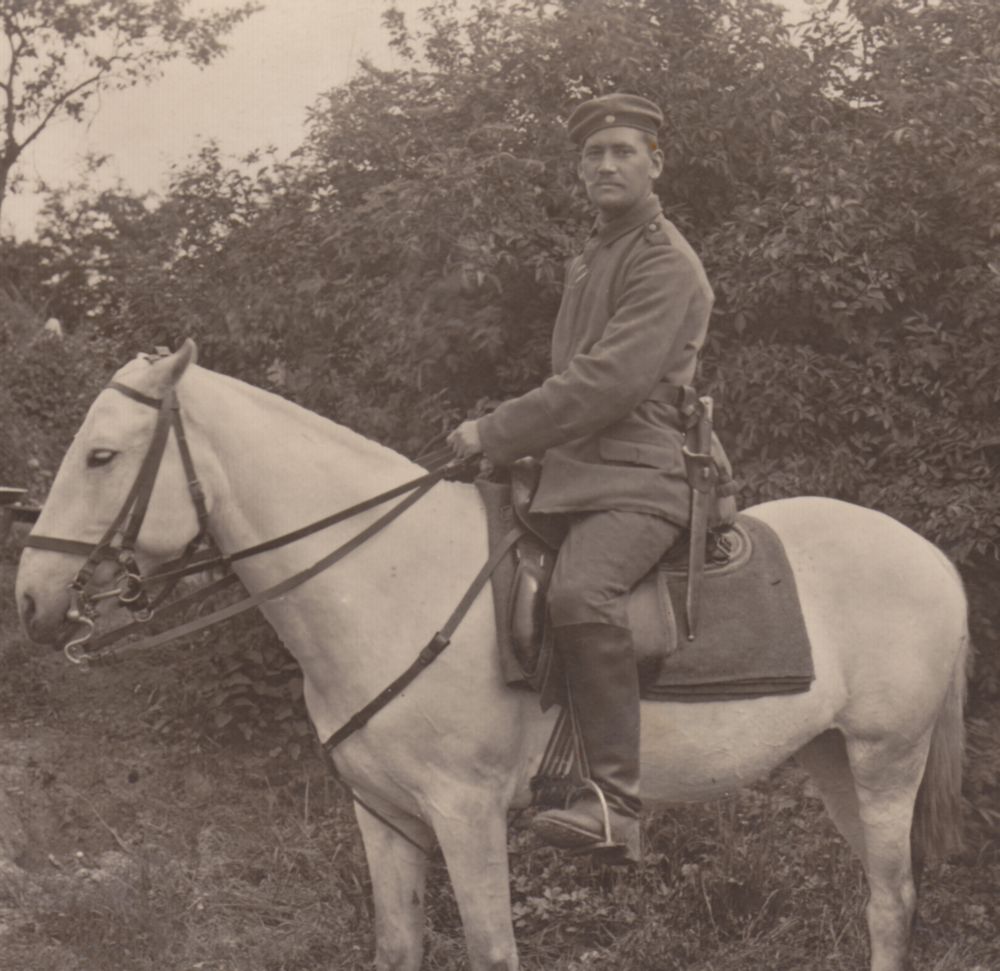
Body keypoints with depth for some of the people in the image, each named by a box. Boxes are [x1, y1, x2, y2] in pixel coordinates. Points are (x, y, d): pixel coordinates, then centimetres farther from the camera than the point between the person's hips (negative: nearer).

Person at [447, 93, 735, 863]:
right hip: (574, 473, 11)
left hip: (641, 479, -10)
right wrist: (510, 446, 18)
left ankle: (617, 800, -37)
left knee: (580, 593, -36)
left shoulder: (665, 263, -9)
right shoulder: (590, 262, 22)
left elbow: (609, 381, -19)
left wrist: (495, 435, -17)